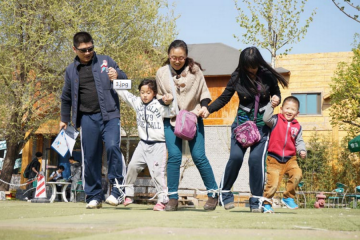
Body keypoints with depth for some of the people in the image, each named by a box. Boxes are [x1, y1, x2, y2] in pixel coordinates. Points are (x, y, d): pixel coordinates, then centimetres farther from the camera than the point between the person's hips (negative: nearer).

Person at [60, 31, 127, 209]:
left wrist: (117, 76, -10)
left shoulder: (105, 61, 8)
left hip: (109, 115, -2)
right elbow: (66, 97, 24)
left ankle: (117, 189, -9)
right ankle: (94, 196, 14)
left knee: (112, 146, -21)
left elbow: (125, 79, 13)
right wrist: (64, 119, 29)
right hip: (87, 118, 2)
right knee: (90, 157, 3)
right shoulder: (71, 71, 13)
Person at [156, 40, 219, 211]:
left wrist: (204, 106, -10)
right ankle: (172, 198, 2)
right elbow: (159, 96, 15)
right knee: (174, 156, -8)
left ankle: (213, 193, 11)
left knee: (199, 156, -5)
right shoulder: (161, 73, 2)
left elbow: (204, 92, 8)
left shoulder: (195, 70, -2)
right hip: (171, 120, 1)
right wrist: (164, 100, -8)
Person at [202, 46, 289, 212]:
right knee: (235, 156, -12)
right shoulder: (238, 77, -2)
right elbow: (224, 97, 3)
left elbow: (276, 93, 13)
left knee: (256, 158, -12)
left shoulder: (268, 75, -2)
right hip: (242, 120, 0)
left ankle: (256, 200, -1)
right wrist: (208, 110, -12)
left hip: (262, 123, 0)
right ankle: (224, 192, 8)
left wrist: (276, 99, -11)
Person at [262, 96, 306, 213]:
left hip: (290, 159, 3)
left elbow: (299, 142, 12)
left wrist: (302, 151, -7)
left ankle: (288, 197, 1)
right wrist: (271, 105, -23)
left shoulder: (297, 126, 8)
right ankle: (266, 203, 13)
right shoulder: (276, 120, -1)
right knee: (272, 183, -11)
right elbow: (266, 119, -20)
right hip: (274, 159, -3)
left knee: (297, 174, -21)